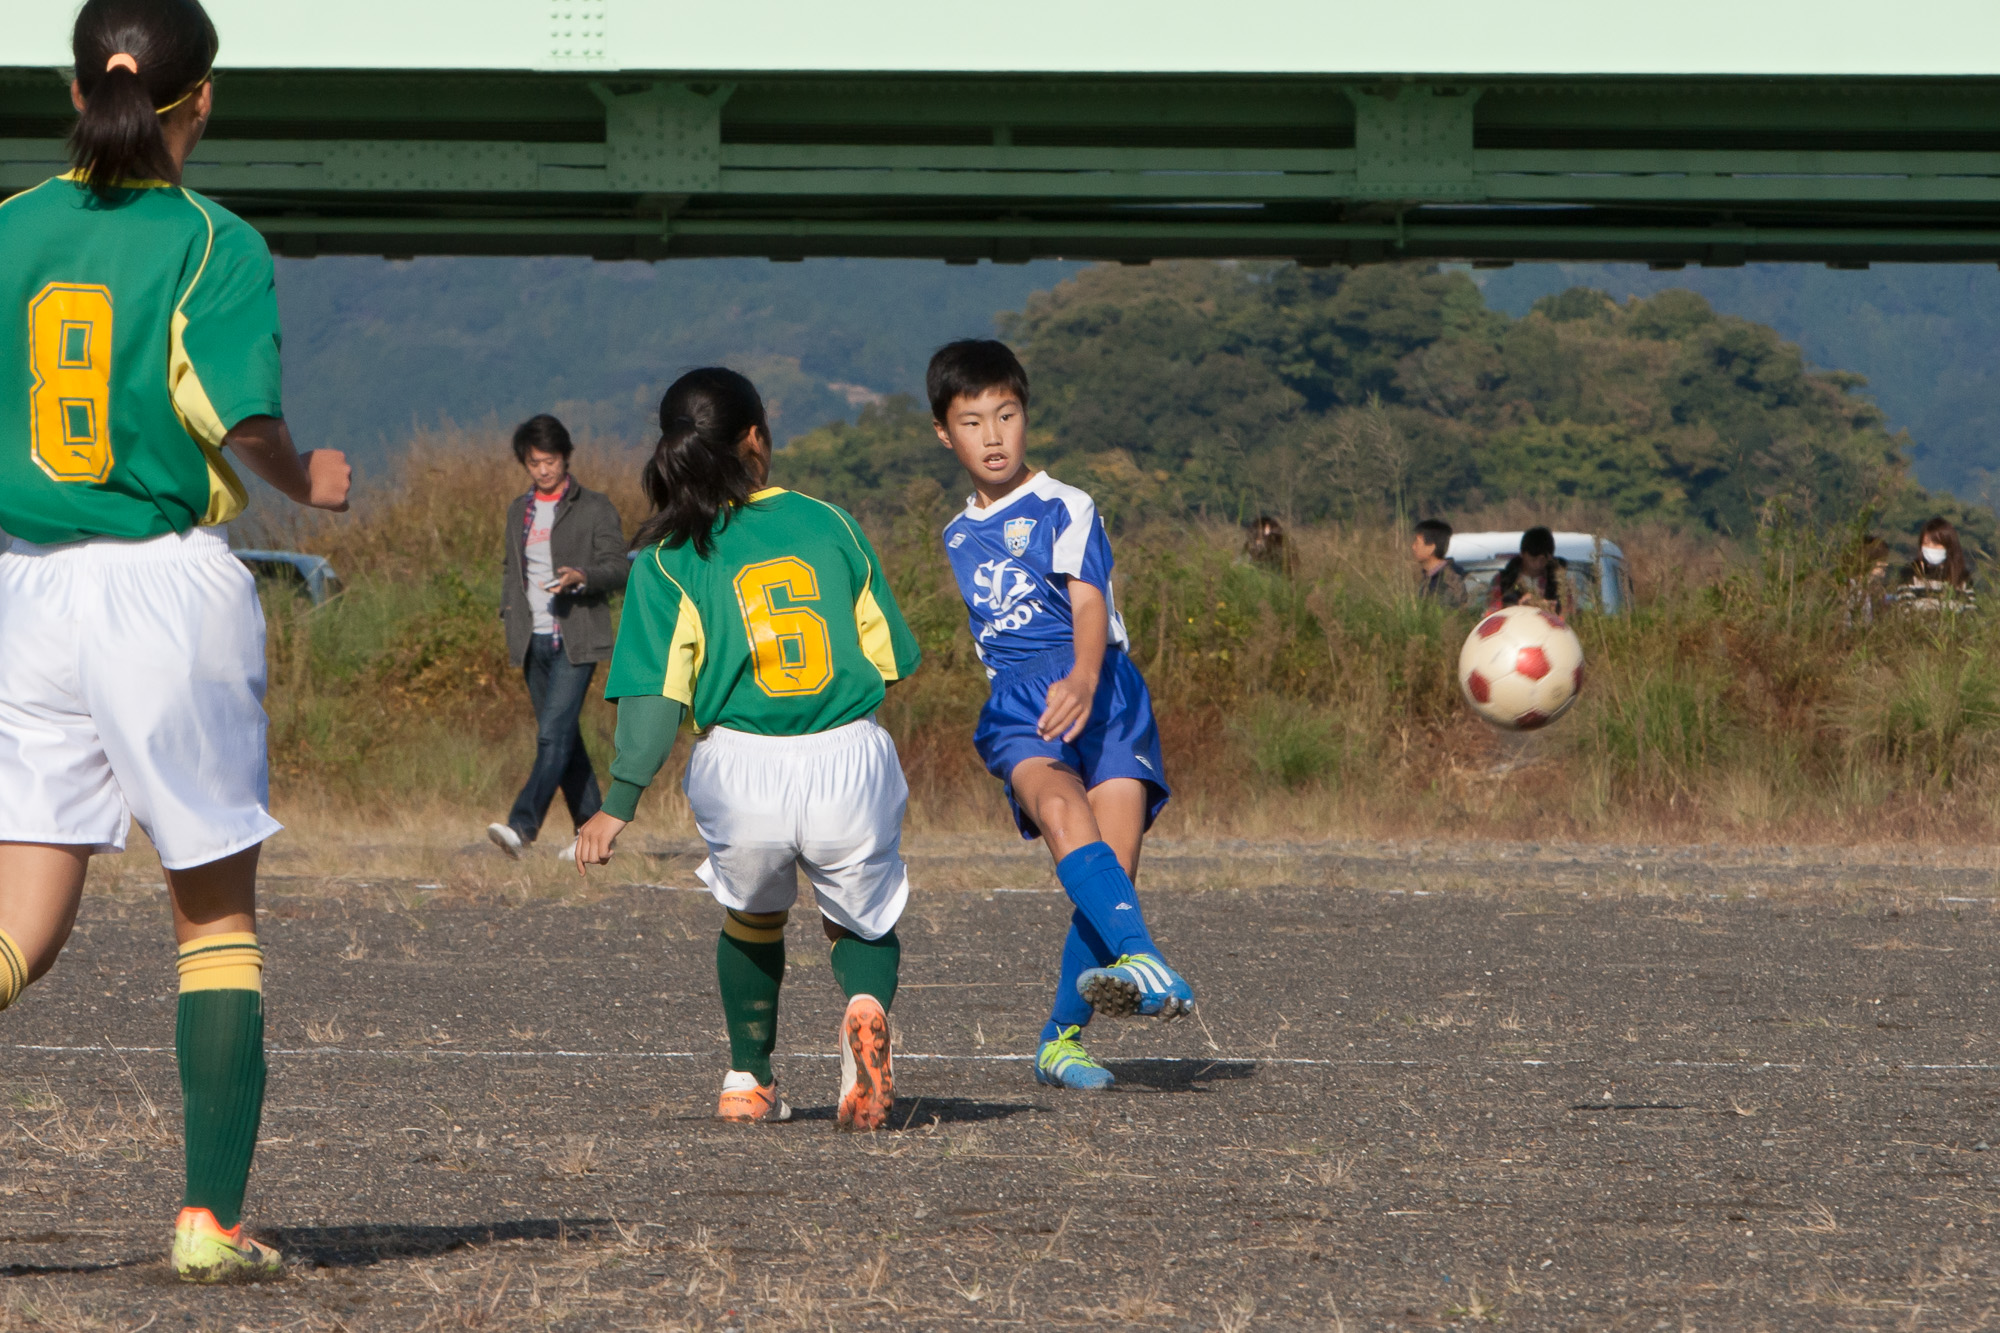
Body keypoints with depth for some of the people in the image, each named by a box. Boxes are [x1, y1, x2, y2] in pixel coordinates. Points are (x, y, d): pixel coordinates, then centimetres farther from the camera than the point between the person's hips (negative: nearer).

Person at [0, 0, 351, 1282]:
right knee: (219, 921, 11)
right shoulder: (216, 245, -7)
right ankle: (211, 1217, 8)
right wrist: (306, 479, 1)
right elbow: (240, 413, -19)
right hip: (168, 584, -3)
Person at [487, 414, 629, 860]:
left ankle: (523, 825, -28)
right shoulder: (519, 511, 15)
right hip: (535, 641, 6)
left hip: (576, 640, -6)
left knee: (554, 733, -17)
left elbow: (619, 567, -5)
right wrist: (510, 616, 10)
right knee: (563, 737, 9)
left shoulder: (594, 508, -2)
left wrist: (580, 577, -24)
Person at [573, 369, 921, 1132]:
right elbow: (891, 658, 10)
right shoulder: (830, 525, 6)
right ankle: (866, 1009, -11)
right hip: (851, 762, 0)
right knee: (862, 922, 22)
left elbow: (656, 695, -8)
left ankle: (749, 1081, 35)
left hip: (741, 774, 0)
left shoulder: (669, 560, 1)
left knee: (752, 920, 30)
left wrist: (620, 805, -7)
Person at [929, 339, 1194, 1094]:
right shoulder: (958, 539, 21)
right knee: (1060, 809, -30)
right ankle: (1142, 963, -49)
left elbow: (1089, 604, -14)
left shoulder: (1065, 510, 3)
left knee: (1112, 869, -16)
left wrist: (1083, 680, -32)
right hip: (1016, 711, 3)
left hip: (1102, 698, -3)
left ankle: (1063, 1039, -2)